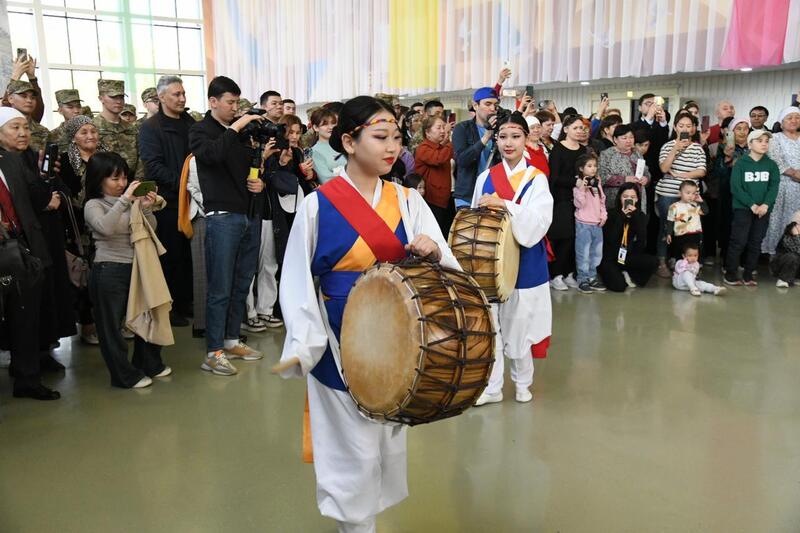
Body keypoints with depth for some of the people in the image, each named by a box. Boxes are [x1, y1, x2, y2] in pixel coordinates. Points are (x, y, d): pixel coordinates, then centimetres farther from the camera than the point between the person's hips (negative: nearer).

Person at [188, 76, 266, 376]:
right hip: (222, 216, -6)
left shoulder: (242, 132, 17)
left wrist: (261, 182, 7)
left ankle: (232, 340, 24)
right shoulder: (201, 130, 0)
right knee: (220, 289, -5)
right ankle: (213, 352, 3)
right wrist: (235, 127, -17)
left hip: (251, 215, 7)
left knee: (242, 284, 12)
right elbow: (211, 154, -22)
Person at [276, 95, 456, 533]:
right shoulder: (318, 205, -10)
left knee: (387, 441, 18)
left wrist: (433, 252, -24)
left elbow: (446, 266, -2)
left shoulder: (407, 201, 0)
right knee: (354, 448, 5)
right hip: (342, 346, -4)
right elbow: (297, 283, -6)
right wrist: (303, 345, -15)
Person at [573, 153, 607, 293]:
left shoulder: (597, 183, 10)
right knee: (583, 253, -2)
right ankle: (583, 280, 7)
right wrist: (581, 189, -26)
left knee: (597, 253, 13)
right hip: (584, 223, -7)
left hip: (597, 223, 7)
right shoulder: (579, 184, -10)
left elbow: (602, 201, 16)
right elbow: (579, 204, -16)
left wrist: (604, 215, 5)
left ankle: (592, 278, 25)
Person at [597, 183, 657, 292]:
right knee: (619, 286, -27)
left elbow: (642, 243, -13)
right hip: (609, 257, -4)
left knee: (652, 261, -24)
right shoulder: (611, 213, -6)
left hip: (629, 256, 4)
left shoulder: (640, 216, 3)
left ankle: (626, 275, -1)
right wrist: (621, 216, -19)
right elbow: (609, 240, -19)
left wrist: (635, 216, -17)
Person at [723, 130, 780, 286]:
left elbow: (774, 187, 0)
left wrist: (766, 205, -17)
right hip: (743, 209, -4)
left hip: (763, 210, 4)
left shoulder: (771, 165, 9)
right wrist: (752, 204, -17)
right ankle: (730, 274, 3)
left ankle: (748, 275, 16)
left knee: (755, 243, 7)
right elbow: (735, 188, -9)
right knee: (738, 242, -6)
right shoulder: (741, 164, -2)